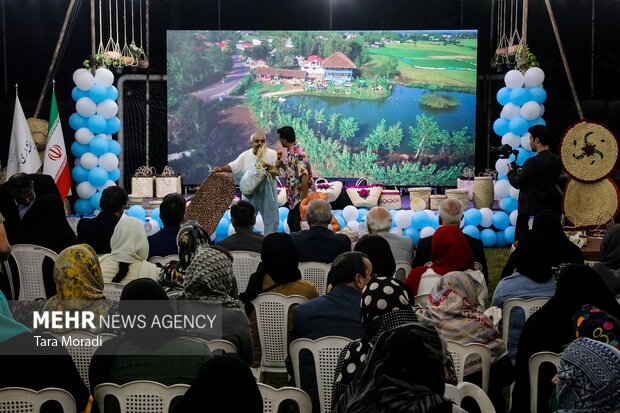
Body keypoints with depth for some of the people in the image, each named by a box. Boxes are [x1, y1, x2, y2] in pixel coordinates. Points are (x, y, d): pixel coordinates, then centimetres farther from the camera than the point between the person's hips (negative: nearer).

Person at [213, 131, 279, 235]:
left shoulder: (272, 154, -4)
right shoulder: (245, 156, 1)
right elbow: (233, 166, 4)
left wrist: (267, 165, -24)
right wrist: (221, 169, -13)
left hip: (267, 193, -1)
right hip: (250, 192, 2)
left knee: (271, 218, 5)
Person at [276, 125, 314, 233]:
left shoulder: (298, 154, -21)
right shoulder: (291, 152, 10)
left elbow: (305, 178, -26)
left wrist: (303, 200, -26)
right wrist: (282, 166, 5)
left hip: (301, 198, -10)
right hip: (294, 199, 10)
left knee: (298, 228, -4)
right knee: (291, 223, 20)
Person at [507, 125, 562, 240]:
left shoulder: (533, 162, -17)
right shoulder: (557, 160, 3)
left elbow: (517, 183, -11)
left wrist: (511, 172, 9)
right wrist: (523, 171, 17)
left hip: (531, 211, -7)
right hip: (551, 209, 7)